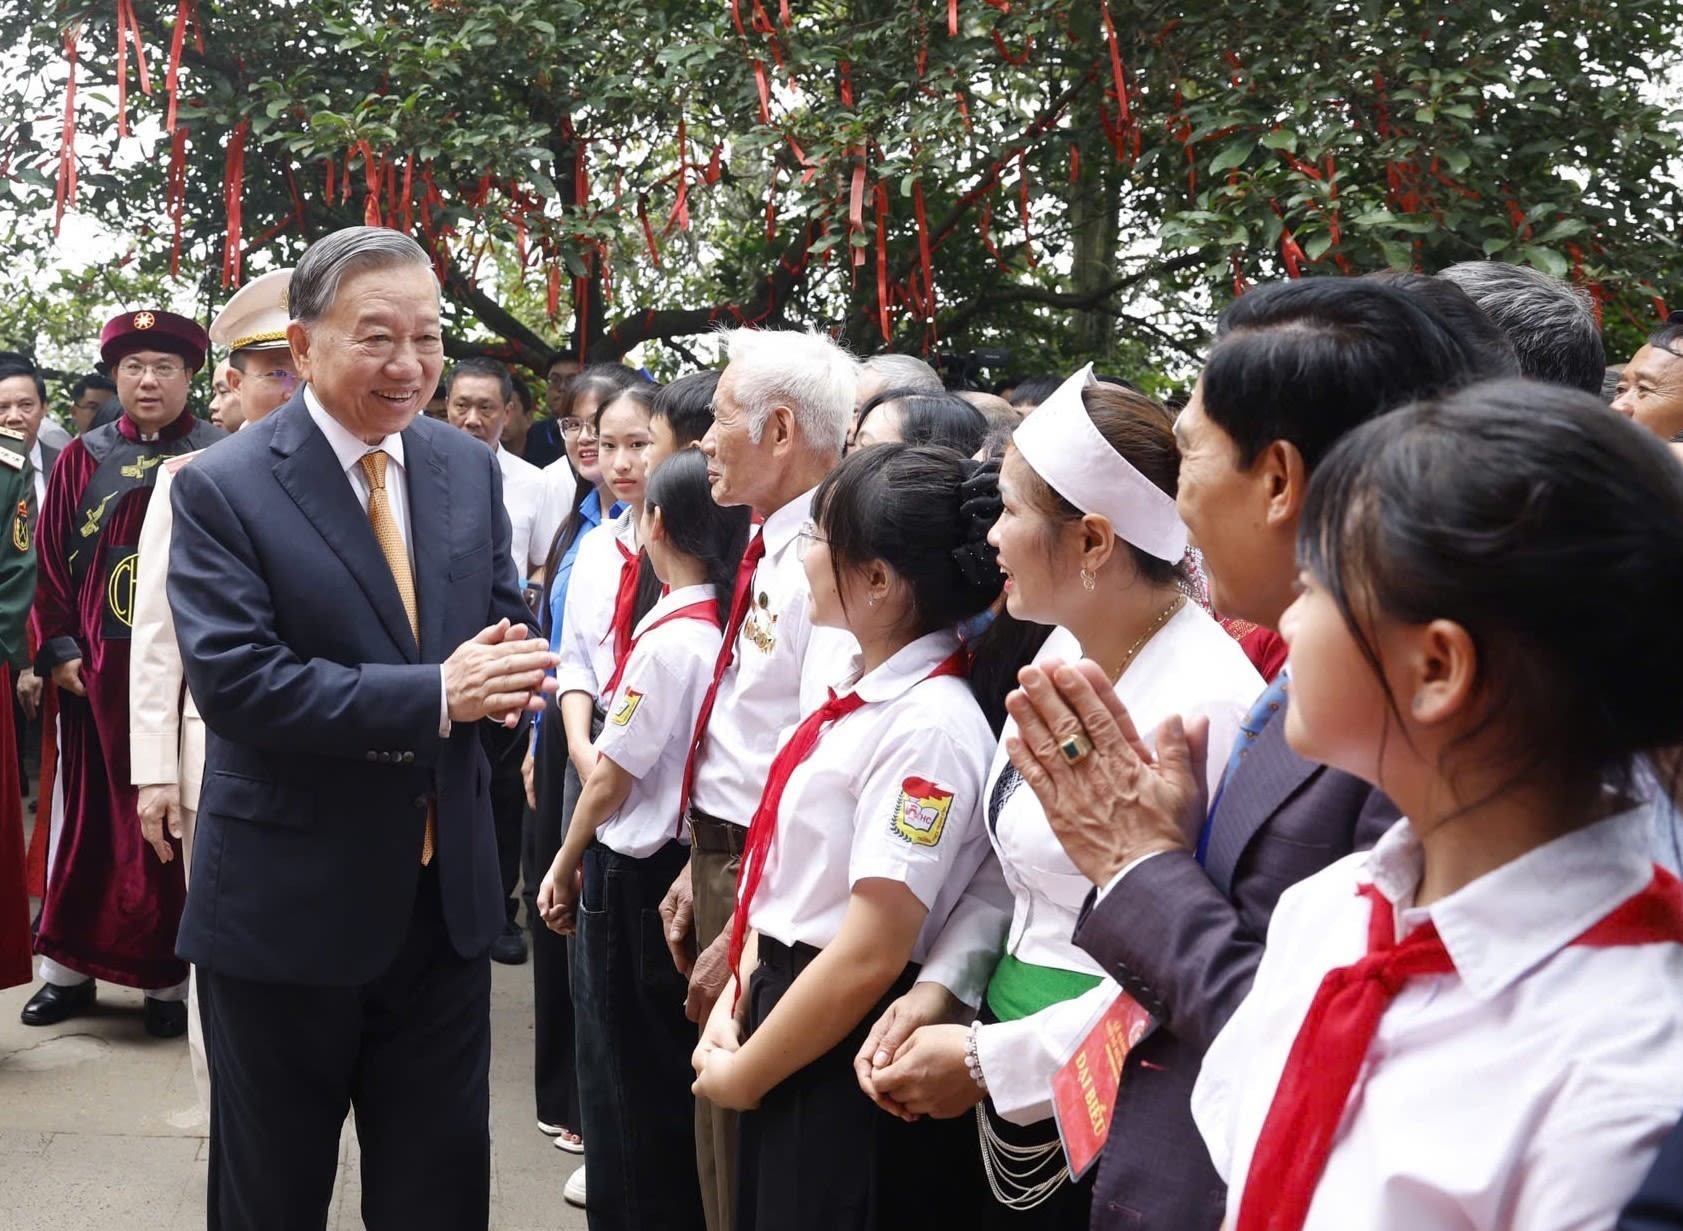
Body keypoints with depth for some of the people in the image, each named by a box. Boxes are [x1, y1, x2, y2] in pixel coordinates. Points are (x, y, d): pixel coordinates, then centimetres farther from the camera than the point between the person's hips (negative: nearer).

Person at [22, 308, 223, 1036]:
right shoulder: (83, 459, 7)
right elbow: (52, 562, 6)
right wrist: (59, 648, -1)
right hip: (99, 670, 3)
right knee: (92, 814, 11)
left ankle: (171, 976, 14)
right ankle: (68, 968, 23)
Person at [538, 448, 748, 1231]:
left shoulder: (668, 639, -21)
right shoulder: (732, 629, -1)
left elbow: (611, 778, -13)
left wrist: (565, 867, 0)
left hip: (634, 871, -7)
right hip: (695, 862, 7)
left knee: (624, 1074, 7)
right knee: (677, 1070, 19)